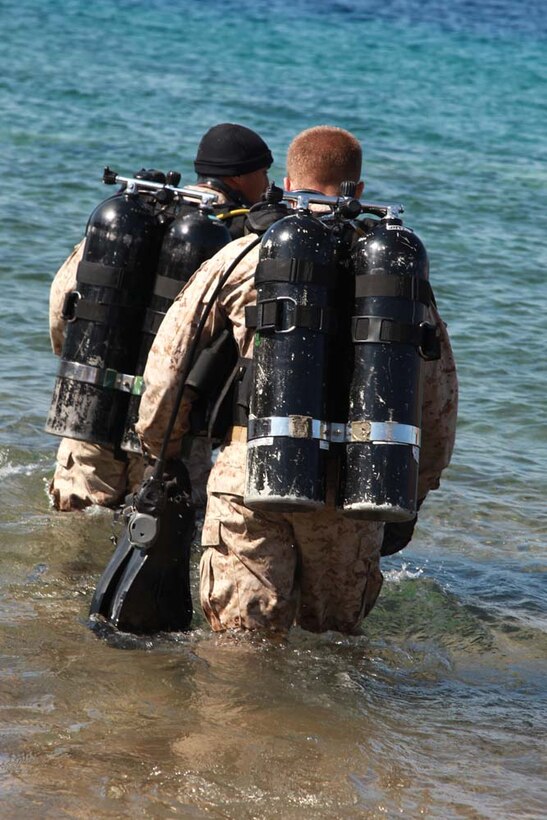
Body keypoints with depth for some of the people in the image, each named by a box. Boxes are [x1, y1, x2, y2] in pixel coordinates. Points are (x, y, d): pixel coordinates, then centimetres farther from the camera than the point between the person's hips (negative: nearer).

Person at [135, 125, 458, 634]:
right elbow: (437, 385, 10)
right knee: (336, 637, 16)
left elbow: (169, 359, 4)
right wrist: (417, 485, 20)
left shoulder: (241, 258, 4)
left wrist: (161, 452, 16)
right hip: (353, 477, 1)